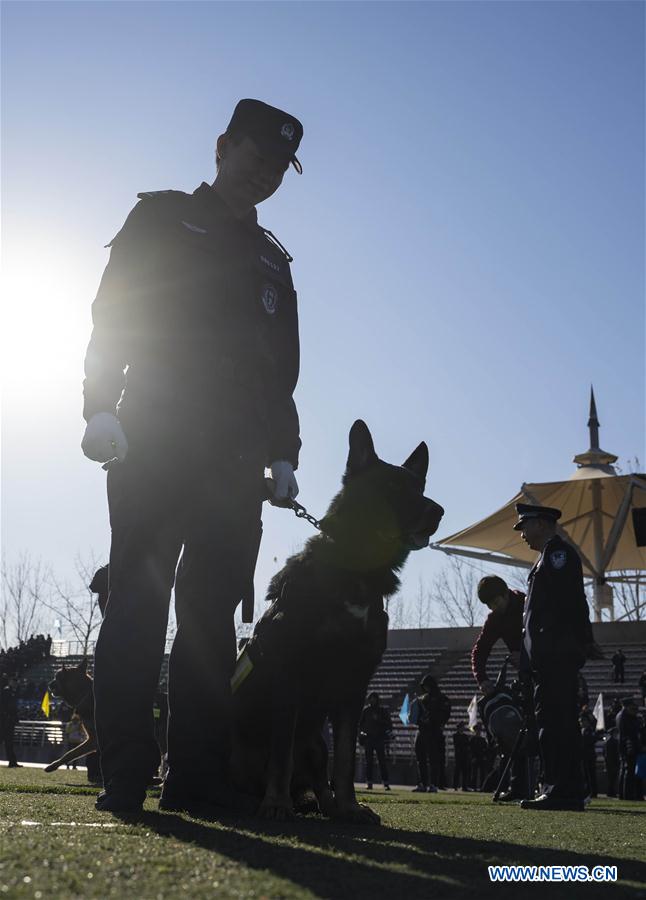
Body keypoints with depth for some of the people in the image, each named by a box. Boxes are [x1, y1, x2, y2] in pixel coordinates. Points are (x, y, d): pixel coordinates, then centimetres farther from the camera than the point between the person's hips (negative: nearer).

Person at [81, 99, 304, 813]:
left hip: (235, 460, 4)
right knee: (139, 600, -9)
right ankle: (124, 777, -7)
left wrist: (283, 454, 10)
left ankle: (197, 779, 1)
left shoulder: (272, 259, 26)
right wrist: (102, 406, -11)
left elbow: (283, 370, 22)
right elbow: (110, 316, 3)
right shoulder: (162, 218, 15)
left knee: (213, 610, -1)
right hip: (154, 443, -4)